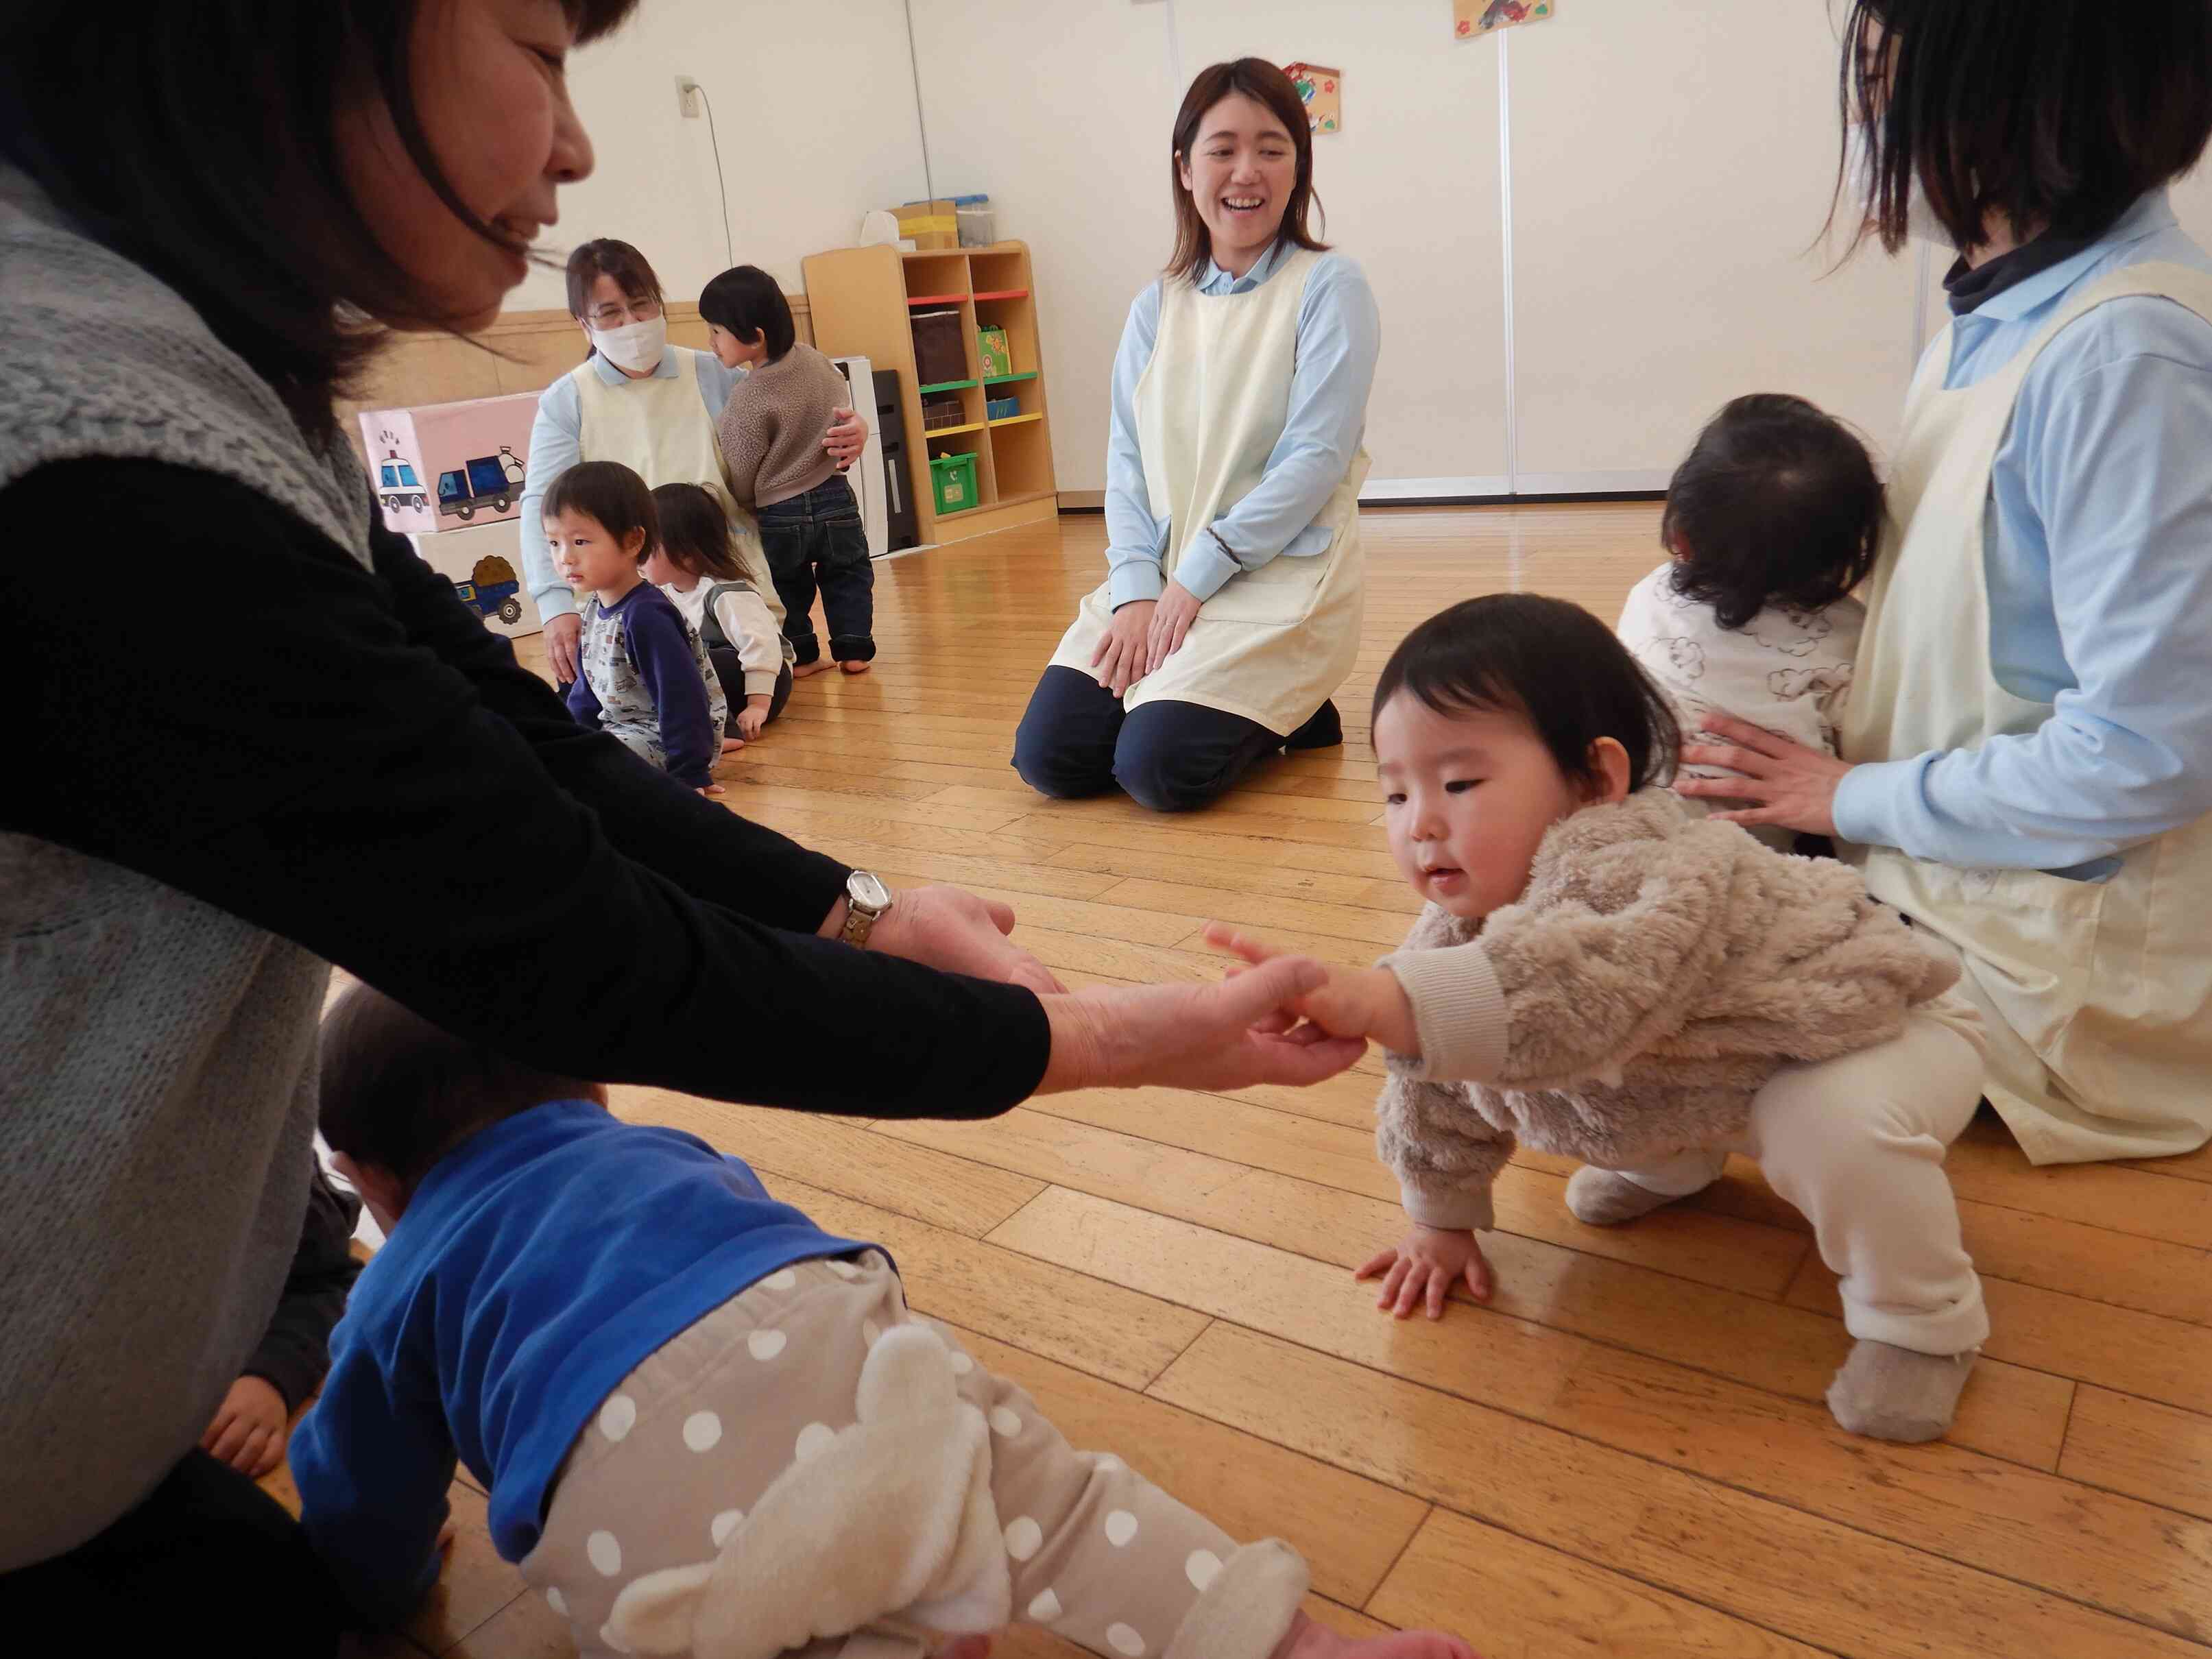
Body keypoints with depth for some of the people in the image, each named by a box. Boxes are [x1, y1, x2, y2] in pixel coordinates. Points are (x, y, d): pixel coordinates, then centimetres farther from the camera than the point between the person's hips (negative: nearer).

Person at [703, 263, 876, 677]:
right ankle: (854, 648, 20)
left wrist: (741, 507, 6)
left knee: (787, 587, 17)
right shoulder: (816, 361, -5)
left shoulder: (747, 400, -23)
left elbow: (741, 480, -14)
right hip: (836, 500, 4)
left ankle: (801, 654, 24)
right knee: (847, 576, 20)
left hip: (779, 518, -4)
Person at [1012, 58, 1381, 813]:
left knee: (1159, 767, -23)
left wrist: (1195, 578, -16)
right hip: (1160, 578, 5)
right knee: (1049, 757, -8)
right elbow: (1127, 462, 5)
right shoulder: (1156, 308, 10)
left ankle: (1292, 717, 8)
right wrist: (1137, 590, -11)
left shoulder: (1329, 287, -4)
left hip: (1281, 577, -5)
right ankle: (1246, 710, 13)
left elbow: (1314, 459, -13)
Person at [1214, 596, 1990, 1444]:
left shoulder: (1653, 874, -42)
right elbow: (1440, 1082, 0)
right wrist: (1439, 1222, 6)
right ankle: (1674, 1163, 27)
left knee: (1839, 1126, -34)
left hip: (1880, 1028, -7)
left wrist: (1367, 1000, -71)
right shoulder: (1461, 923, -14)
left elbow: (1575, 993, -64)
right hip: (1721, 1069, 7)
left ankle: (1923, 1318, -5)